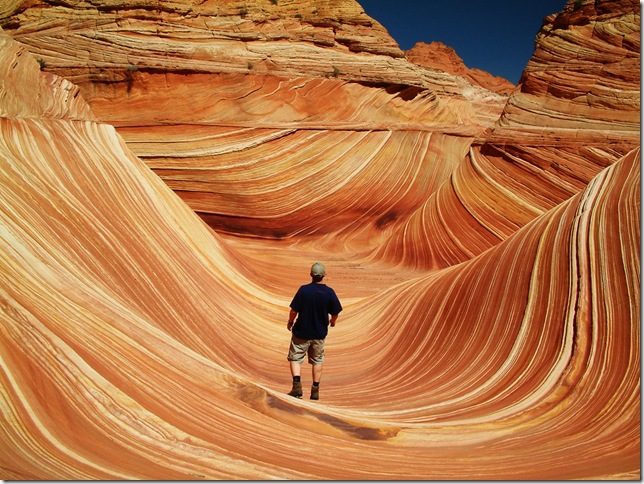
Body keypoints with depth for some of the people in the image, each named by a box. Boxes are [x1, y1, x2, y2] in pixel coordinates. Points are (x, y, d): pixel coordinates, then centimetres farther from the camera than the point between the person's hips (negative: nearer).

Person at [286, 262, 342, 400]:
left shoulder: (304, 290, -17)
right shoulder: (329, 292, -11)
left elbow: (294, 310, -15)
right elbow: (335, 312, -3)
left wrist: (290, 322, 5)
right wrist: (332, 321, 20)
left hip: (301, 331, -2)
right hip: (320, 333, 2)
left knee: (295, 358, 12)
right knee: (317, 360, 18)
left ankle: (297, 386, -4)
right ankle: (315, 391, 21)